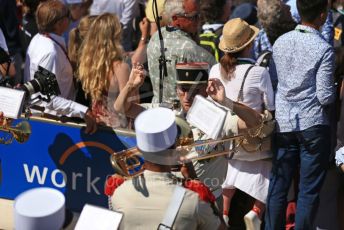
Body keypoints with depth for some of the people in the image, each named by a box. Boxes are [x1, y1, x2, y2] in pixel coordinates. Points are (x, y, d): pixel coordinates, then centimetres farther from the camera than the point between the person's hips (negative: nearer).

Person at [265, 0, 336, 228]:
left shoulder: (280, 43, 2)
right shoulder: (324, 49, -13)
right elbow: (325, 97, -12)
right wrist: (333, 92, 7)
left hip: (284, 123, 5)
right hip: (313, 124, -5)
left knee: (278, 186, 11)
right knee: (309, 190, 4)